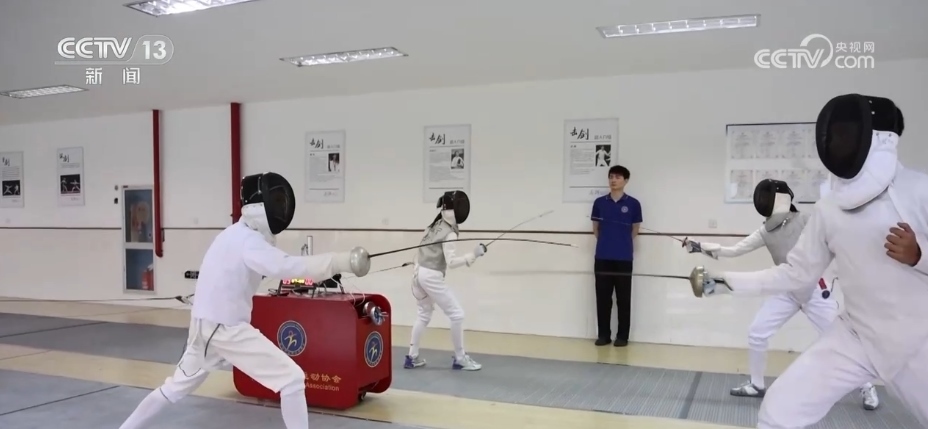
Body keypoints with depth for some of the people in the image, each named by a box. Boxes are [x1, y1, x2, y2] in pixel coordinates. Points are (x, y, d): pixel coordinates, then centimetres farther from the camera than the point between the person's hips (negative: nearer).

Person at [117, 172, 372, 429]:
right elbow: (287, 267, -36)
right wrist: (342, 261, -42)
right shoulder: (246, 241, -20)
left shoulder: (234, 235, 11)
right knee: (292, 379, -8)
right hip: (226, 328, -9)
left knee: (177, 386, 28)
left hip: (207, 325, 9)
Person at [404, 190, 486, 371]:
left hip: (419, 273, 9)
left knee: (424, 316, 21)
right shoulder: (449, 233, -15)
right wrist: (473, 255, -28)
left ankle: (412, 357, 22)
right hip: (432, 277, -9)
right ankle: (460, 359, 8)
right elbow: (451, 263, -22)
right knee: (457, 315, 0)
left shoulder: (435, 225, 10)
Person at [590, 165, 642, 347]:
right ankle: (603, 335, 16)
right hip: (602, 257, 2)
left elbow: (635, 231, 8)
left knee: (623, 299, 4)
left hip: (624, 258, -2)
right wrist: (607, 241, 10)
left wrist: (621, 243, 10)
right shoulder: (599, 202, 5)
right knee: (603, 298, 6)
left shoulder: (633, 204, 0)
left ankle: (622, 336, 13)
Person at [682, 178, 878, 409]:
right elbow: (734, 250, -1)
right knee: (756, 334, -2)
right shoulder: (765, 232, -1)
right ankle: (757, 385, 14)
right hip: (786, 292, 5)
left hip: (815, 291, -4)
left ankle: (866, 387, 21)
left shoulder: (806, 220, -15)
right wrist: (700, 247, -10)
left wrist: (827, 279, -19)